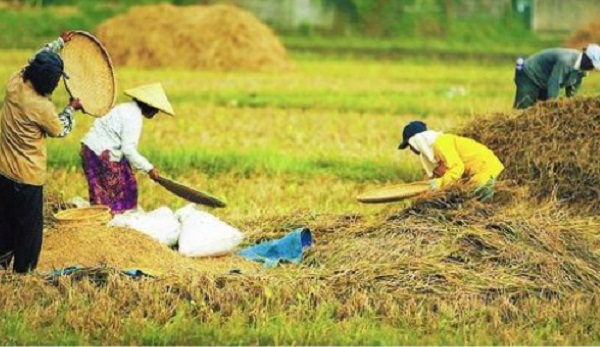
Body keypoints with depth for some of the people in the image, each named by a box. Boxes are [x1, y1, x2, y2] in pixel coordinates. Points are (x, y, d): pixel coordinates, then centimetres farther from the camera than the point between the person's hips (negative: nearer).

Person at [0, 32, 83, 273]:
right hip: (27, 178, -8)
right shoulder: (41, 107, -26)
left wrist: (60, 43, 26)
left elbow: (38, 59, 14)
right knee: (29, 229, 7)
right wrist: (71, 108, 12)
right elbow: (61, 130, -5)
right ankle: (23, 272, 15)